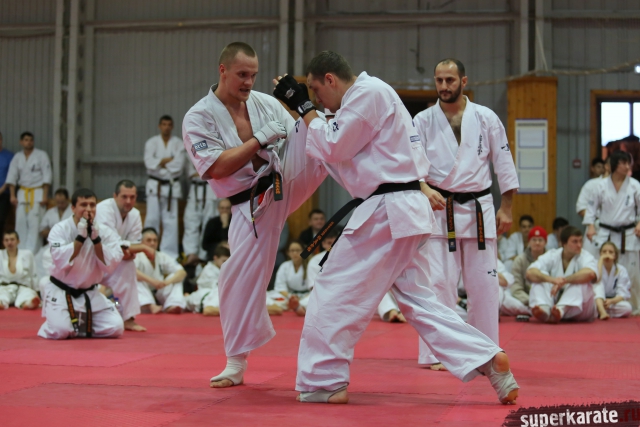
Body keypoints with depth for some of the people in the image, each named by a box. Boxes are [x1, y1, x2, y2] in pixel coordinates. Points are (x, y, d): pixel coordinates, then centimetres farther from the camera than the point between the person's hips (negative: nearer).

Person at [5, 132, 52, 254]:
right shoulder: (17, 157, 7)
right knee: (21, 222, 1)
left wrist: (45, 196, -10)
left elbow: (47, 176, -5)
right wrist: (12, 195, 1)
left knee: (34, 223, -10)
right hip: (22, 192, 4)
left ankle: (32, 252, -9)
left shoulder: (41, 155, -4)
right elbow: (12, 177, 8)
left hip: (37, 192, -4)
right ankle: (21, 250, 9)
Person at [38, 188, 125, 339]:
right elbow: (62, 262, -26)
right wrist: (81, 237, -27)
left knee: (115, 328, -10)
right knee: (59, 331, -27)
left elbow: (109, 266, -14)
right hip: (61, 291, -4)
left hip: (90, 293, 4)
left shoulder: (105, 232, -5)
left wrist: (96, 238, -23)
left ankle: (81, 326, 17)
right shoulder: (60, 229, -13)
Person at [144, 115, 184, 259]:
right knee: (152, 219, -2)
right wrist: (168, 160, -11)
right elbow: (150, 163, -11)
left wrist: (161, 163, -10)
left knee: (170, 220, -2)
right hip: (155, 185, 0)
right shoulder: (151, 142, 4)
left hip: (172, 186, 0)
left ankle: (169, 253, 3)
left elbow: (178, 165, -10)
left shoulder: (178, 144, 3)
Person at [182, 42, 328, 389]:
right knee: (241, 277, -3)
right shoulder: (198, 118, -7)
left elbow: (301, 137, 11)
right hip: (253, 206, -3)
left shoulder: (265, 103, 6)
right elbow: (216, 168, -19)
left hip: (289, 180, 3)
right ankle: (236, 363, 10)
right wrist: (261, 139, -19)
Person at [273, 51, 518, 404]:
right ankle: (488, 360, 6)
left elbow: (334, 148, -11)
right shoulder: (374, 94, 21)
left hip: (387, 213, -10)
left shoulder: (368, 92, -10)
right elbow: (343, 153, 23)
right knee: (417, 300, 11)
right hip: (404, 212, 10)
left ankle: (322, 382, 4)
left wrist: (304, 107, -2)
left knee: (335, 292, -3)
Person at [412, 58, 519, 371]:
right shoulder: (423, 121, 2)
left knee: (484, 283, 5)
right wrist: (426, 190, -25)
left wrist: (506, 209, 3)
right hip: (438, 209, -1)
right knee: (438, 281, -6)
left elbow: (504, 165, 6)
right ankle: (435, 353, 0)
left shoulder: (486, 118, 4)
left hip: (479, 209, 1)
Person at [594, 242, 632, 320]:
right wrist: (601, 260, -23)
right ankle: (602, 312, -51)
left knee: (627, 308, -31)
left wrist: (611, 301, -34)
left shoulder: (621, 270, -3)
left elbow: (622, 294, -13)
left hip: (614, 302, 1)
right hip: (597, 302, -1)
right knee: (598, 285, -30)